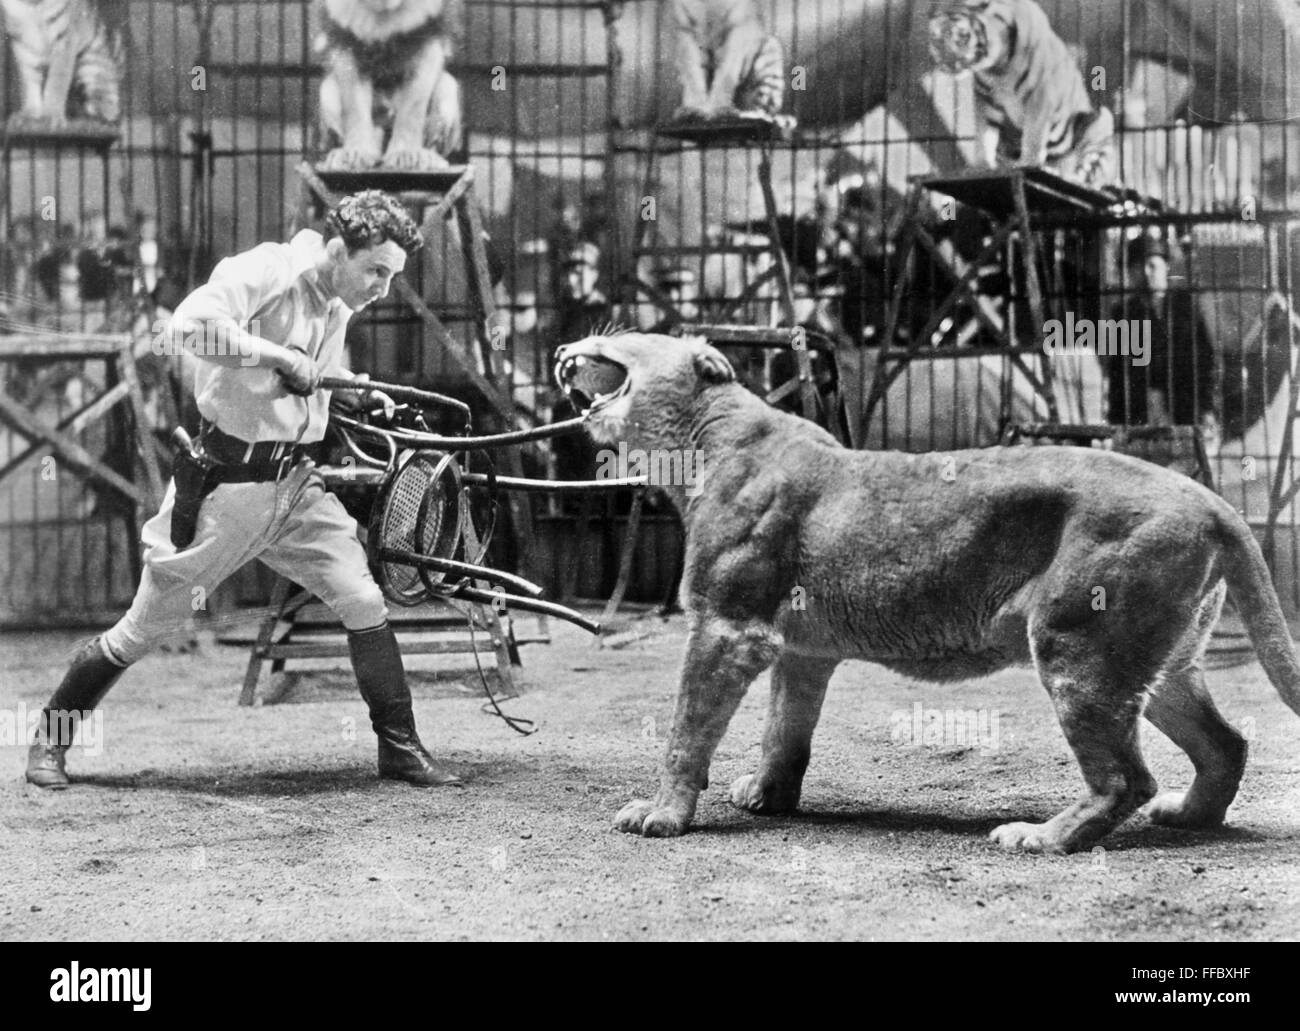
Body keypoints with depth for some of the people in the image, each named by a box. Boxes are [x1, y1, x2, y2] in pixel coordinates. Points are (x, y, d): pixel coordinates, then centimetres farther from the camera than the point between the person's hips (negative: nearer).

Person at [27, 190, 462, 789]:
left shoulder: (338, 307, 8)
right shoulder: (265, 271, -18)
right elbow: (189, 325, -34)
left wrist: (360, 391, 10)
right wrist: (281, 356, -29)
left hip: (295, 484, 7)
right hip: (225, 484, -7)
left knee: (365, 604, -7)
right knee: (147, 628, 4)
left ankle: (401, 751, 4)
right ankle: (50, 740, 22)